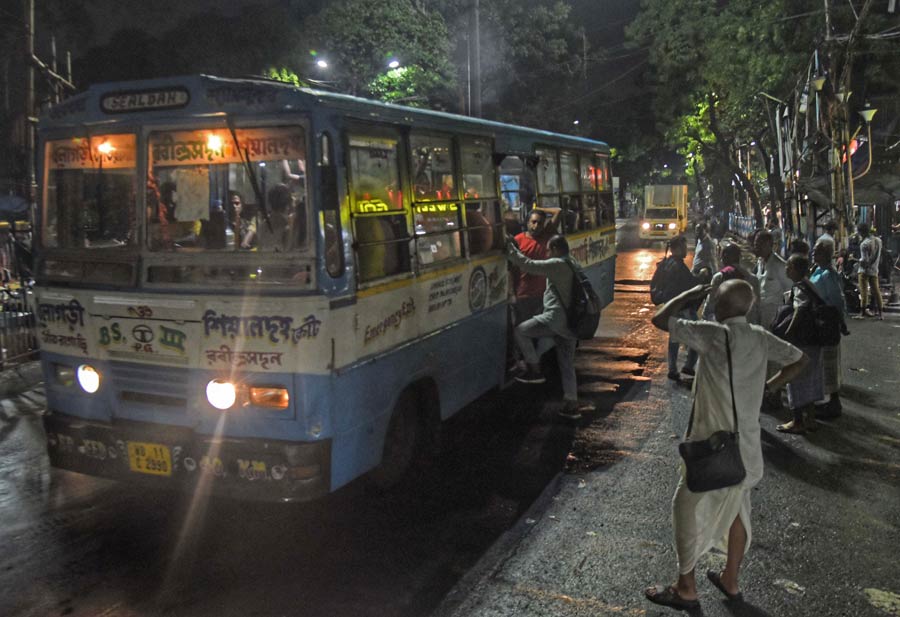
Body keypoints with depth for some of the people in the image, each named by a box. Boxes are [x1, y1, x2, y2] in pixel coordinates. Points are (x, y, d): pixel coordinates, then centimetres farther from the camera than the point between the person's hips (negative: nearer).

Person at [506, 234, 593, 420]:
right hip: (570, 322, 9)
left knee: (520, 331, 1)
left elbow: (528, 265, -15)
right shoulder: (572, 264, 16)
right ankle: (572, 404, 18)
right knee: (567, 364, 14)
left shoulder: (556, 264, -12)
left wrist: (510, 247, -7)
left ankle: (534, 370, 3)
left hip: (556, 318, -9)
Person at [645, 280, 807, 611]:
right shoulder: (762, 338, 1)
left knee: (689, 510, 8)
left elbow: (659, 319, -16)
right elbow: (799, 360, 14)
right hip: (746, 444, 7)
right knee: (736, 510, 21)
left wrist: (690, 294, -3)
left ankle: (685, 589, 19)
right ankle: (730, 581, 36)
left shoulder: (714, 334, -20)